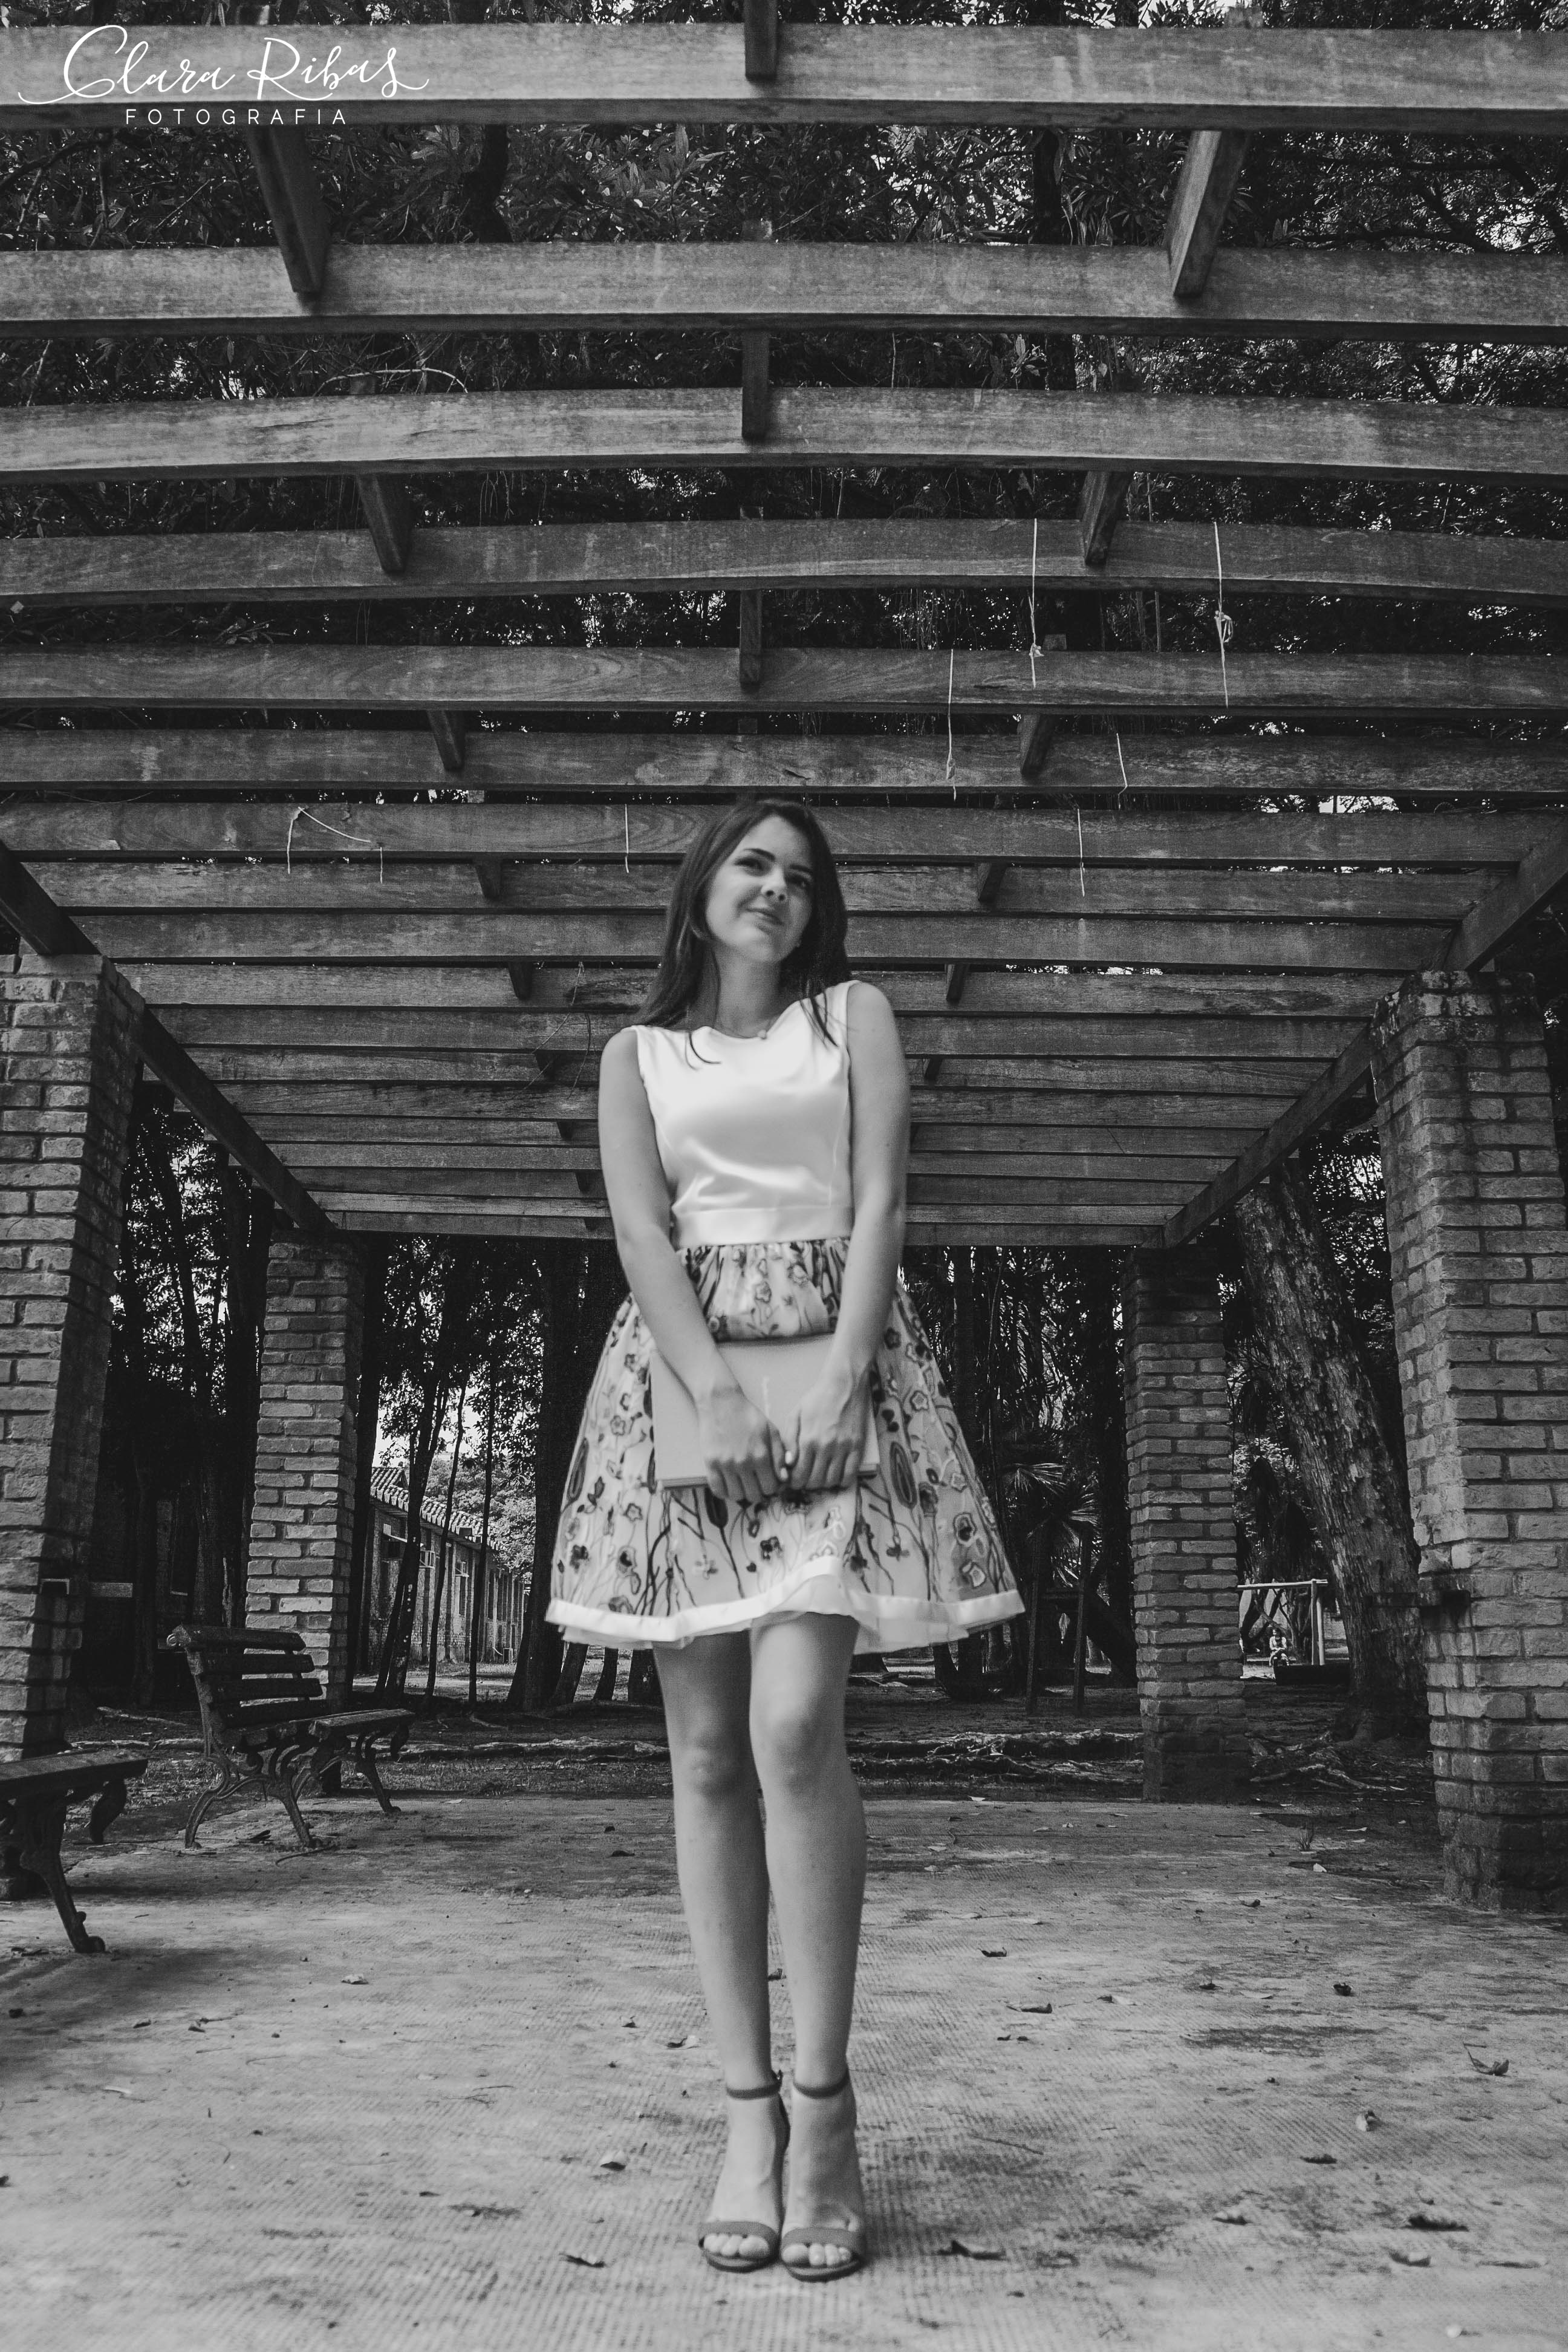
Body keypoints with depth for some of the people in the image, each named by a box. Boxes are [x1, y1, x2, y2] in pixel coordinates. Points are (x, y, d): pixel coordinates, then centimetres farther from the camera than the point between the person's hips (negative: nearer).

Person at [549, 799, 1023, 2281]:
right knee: (708, 1754, -1)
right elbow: (640, 1231, 2)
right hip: (683, 1371, 2)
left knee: (795, 1730, -16)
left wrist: (839, 1380, -13)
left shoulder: (853, 1016, 14)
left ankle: (822, 2100, -1)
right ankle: (747, 2107, 7)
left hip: (834, 1362, -1)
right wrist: (719, 1390, -14)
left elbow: (879, 1205, 2)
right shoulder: (637, 1054, 16)